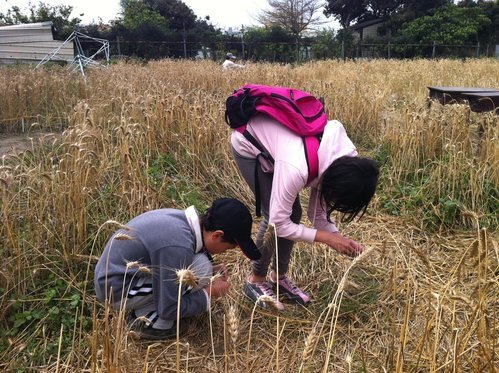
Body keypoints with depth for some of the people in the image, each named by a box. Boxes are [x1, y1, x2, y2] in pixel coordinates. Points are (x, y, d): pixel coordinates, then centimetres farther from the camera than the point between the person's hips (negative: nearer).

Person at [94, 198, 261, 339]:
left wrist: (210, 271, 1)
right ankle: (152, 321, -3)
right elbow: (167, 309, -21)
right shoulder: (178, 246, -31)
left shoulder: (183, 218, -6)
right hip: (117, 290, -9)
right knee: (200, 267, -18)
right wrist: (210, 292, -10)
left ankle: (141, 310, 11)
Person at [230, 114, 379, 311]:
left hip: (274, 135, 6)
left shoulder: (345, 162, -18)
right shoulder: (297, 168, -41)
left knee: (293, 214, 1)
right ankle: (256, 282, 9)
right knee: (273, 217, -13)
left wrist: (340, 239, -19)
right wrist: (328, 237, -27)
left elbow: (318, 212, -5)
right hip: (248, 144, -6)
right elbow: (278, 223, -29)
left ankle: (279, 277, 22)